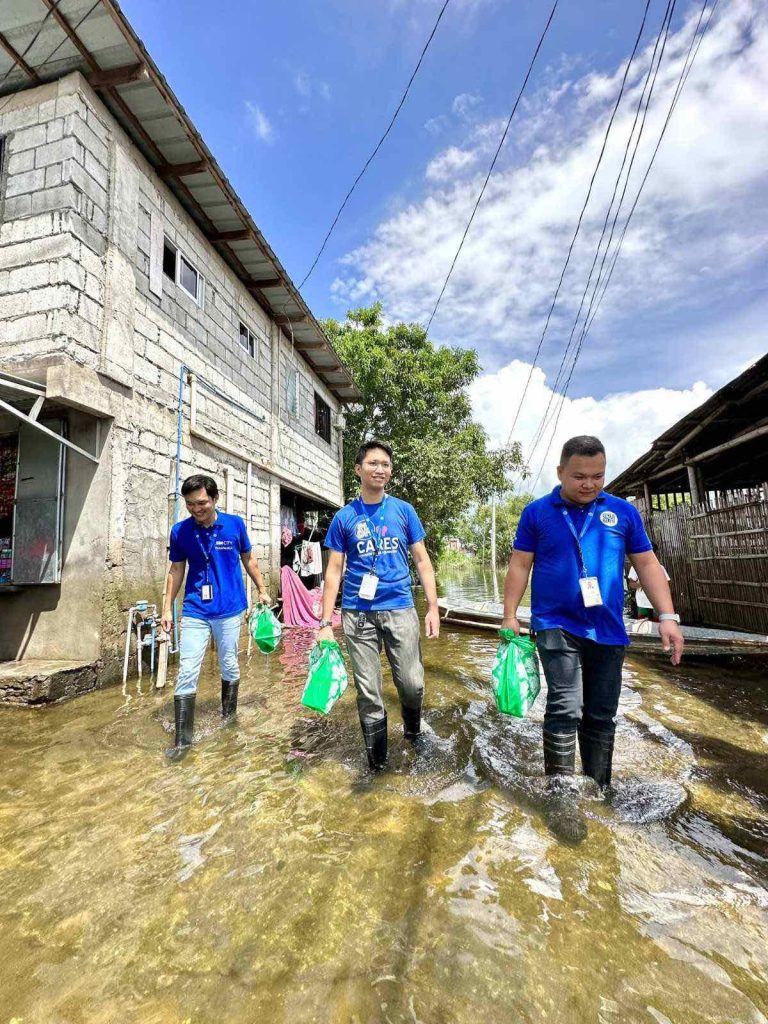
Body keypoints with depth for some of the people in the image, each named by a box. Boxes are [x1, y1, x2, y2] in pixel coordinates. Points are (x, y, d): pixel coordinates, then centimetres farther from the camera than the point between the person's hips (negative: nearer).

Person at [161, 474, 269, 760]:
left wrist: (262, 590, 12)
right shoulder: (180, 531, -4)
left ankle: (228, 719, 36)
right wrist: (167, 607, 4)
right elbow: (176, 570, 6)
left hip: (229, 609, 0)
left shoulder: (235, 524, -6)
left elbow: (248, 560, 8)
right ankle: (182, 739, 11)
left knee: (229, 667, 14)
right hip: (194, 611, 1)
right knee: (186, 673, -2)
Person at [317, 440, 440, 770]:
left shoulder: (404, 510, 4)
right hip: (357, 614, 0)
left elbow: (422, 561, 6)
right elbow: (334, 571, 3)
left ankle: (412, 727, 35)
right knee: (368, 692, 7)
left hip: (400, 609, 0)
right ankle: (376, 758, 28)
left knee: (412, 684, 1)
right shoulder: (344, 517, 2)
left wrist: (433, 607, -1)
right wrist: (325, 623, -2)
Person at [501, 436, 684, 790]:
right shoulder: (537, 512, -2)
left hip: (608, 630, 3)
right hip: (556, 626, -3)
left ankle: (598, 791, 31)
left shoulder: (623, 511, 4)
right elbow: (519, 565, -1)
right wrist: (510, 615, -4)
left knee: (601, 716, 14)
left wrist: (667, 616, -1)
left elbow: (646, 563, 7)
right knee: (565, 709, -8)